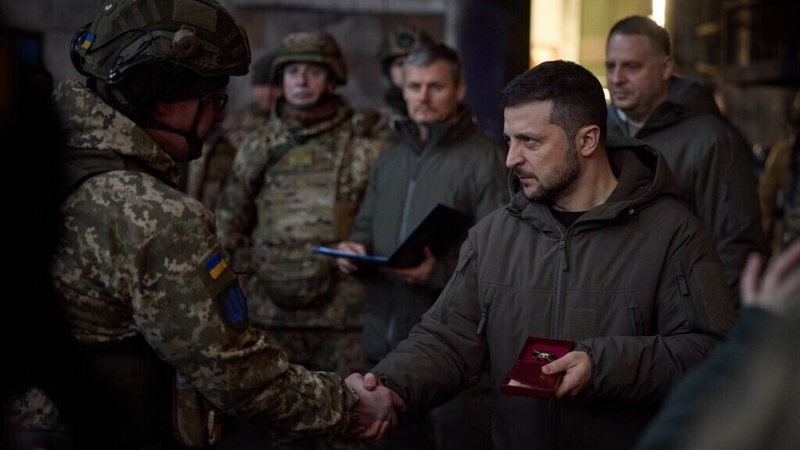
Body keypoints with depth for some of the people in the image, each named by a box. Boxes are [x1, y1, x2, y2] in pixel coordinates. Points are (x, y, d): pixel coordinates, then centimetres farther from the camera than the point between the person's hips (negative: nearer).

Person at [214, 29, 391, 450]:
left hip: (346, 313, -3)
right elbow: (229, 223, 16)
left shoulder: (365, 144, 0)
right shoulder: (258, 146, 10)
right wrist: (248, 276, 10)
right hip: (273, 311, 3)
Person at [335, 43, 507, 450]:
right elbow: (366, 229, 23)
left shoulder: (485, 160, -7)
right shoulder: (389, 161, 18)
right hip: (385, 344, 7)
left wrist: (440, 270, -27)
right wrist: (354, 250, 1)